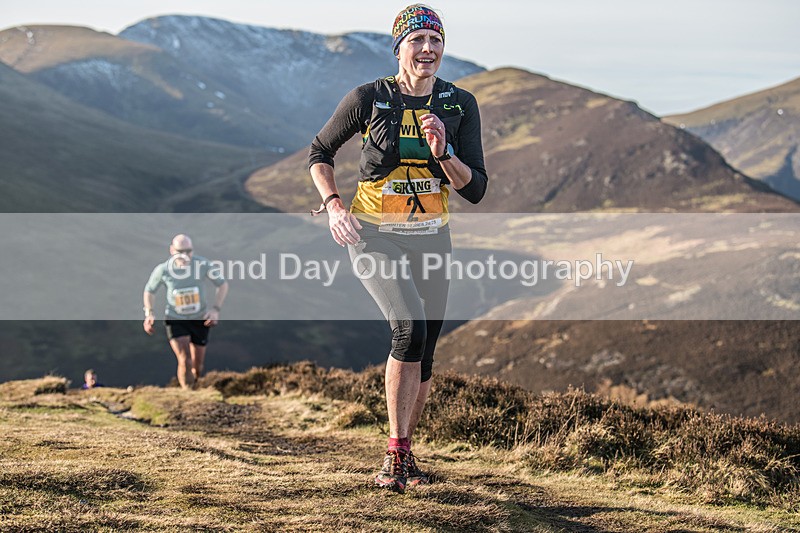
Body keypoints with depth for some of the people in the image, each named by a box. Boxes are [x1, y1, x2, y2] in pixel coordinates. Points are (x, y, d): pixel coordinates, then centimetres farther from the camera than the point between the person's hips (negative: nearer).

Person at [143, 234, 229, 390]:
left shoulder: (202, 264, -18)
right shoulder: (163, 269, -17)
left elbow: (222, 284, -4)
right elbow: (149, 290, 2)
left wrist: (216, 309, -17)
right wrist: (149, 313, -12)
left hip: (200, 319, 2)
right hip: (175, 319, -2)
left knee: (198, 366, 12)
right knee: (185, 361, -20)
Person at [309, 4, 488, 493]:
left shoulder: (460, 104, -4)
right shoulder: (368, 99, -10)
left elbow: (476, 190, -6)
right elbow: (320, 153, 4)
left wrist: (443, 152, -23)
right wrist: (333, 205, -11)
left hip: (431, 238, 4)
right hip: (374, 235, -3)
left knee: (424, 355, 8)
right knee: (411, 325, -27)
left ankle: (406, 450, 31)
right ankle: (396, 453, -18)